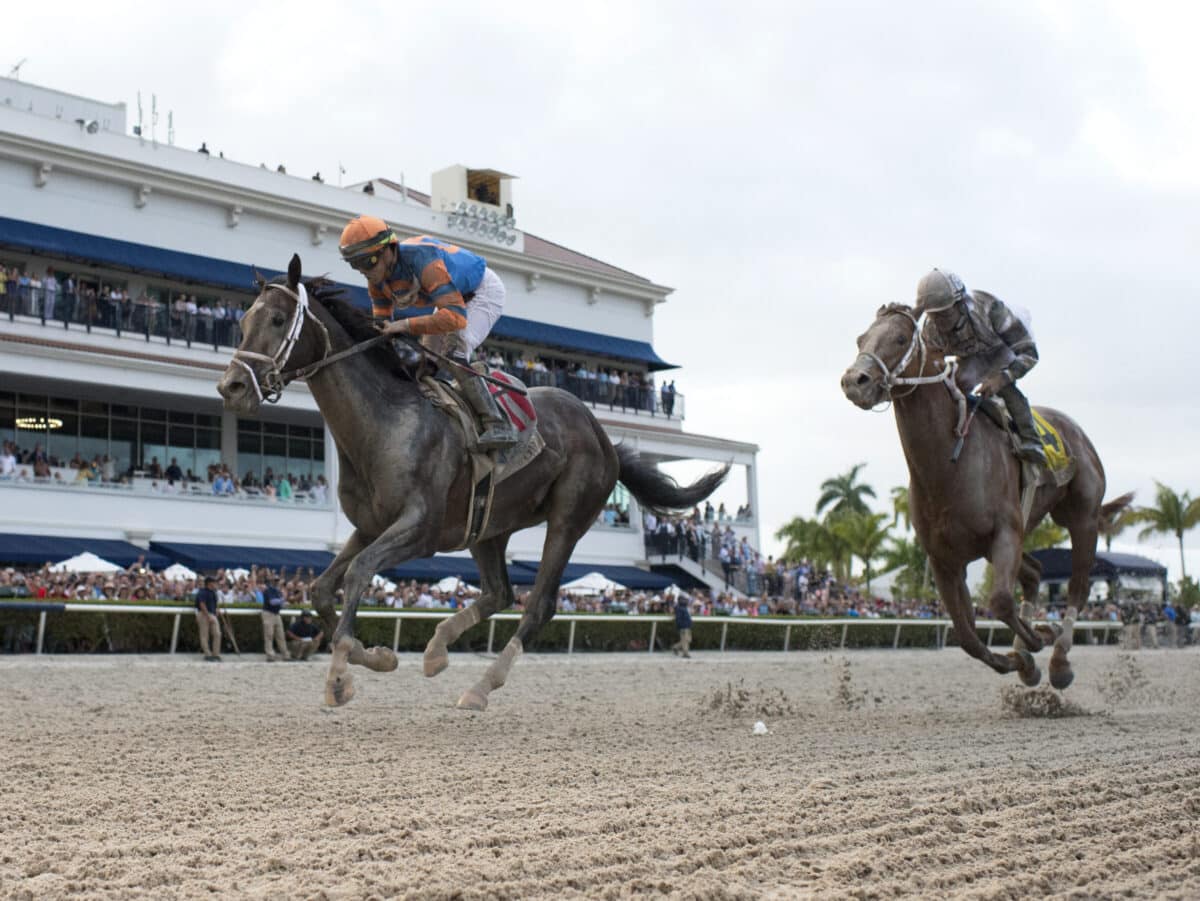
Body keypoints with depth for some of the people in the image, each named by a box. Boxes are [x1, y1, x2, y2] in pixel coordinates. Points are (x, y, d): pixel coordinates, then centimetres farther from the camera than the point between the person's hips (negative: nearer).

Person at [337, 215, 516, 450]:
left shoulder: (422, 260, -41)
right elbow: (381, 323, -3)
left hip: (484, 292, -9)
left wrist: (406, 325, -52)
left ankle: (498, 425, -22)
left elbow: (456, 316, -48)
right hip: (454, 295, 9)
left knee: (454, 353, -25)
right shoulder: (377, 279, -14)